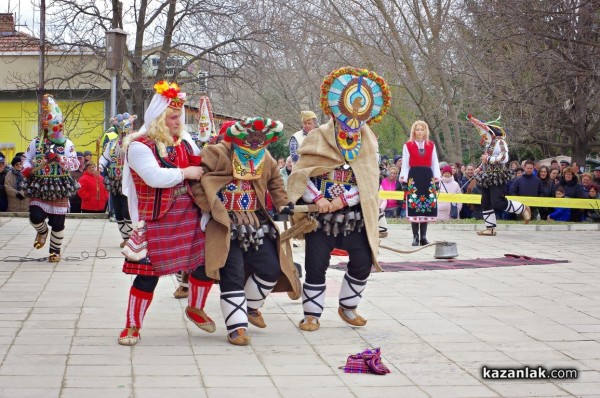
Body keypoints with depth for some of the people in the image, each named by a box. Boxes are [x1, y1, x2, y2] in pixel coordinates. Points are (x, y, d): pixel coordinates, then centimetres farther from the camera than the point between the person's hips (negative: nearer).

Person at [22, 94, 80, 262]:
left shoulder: (67, 144, 0)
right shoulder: (36, 142, 4)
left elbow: (75, 164, -7)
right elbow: (26, 158, 12)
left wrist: (59, 158, -21)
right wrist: (26, 168, -10)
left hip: (59, 187, -1)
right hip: (39, 186, 1)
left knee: (57, 222, 2)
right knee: (36, 216, -14)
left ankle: (55, 250, 20)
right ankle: (42, 231, 23)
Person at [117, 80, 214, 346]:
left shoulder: (184, 142, 12)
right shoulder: (139, 146, -10)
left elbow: (200, 168, 24)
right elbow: (155, 177, -24)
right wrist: (185, 173, -15)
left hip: (190, 218, 7)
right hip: (157, 222, -7)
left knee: (205, 262, 9)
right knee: (148, 274, -5)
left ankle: (195, 308, 35)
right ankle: (132, 326, 8)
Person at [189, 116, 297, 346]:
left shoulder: (266, 160, 6)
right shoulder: (216, 155, -13)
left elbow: (275, 180, 25)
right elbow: (197, 183, -15)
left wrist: (282, 204, 16)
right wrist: (212, 209, -16)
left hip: (256, 223, 6)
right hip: (225, 225, -6)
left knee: (271, 268, 3)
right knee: (232, 274, -9)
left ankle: (252, 306, 30)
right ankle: (237, 326, -5)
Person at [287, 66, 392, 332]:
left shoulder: (368, 142, 3)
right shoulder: (319, 138, -4)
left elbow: (369, 182, -4)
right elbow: (300, 174, -7)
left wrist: (343, 200, -15)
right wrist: (317, 198, -19)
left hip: (354, 215, 2)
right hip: (320, 215, -2)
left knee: (362, 262, 0)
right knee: (316, 265, -1)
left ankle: (348, 307, 21)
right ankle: (312, 314, 12)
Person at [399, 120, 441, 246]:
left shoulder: (431, 145, 11)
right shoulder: (408, 145, 3)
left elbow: (435, 163, 11)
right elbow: (405, 164, 2)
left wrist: (437, 177, 3)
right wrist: (403, 178, -7)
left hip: (428, 177, 3)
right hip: (413, 177, -3)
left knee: (427, 208, 3)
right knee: (414, 208, -4)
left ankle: (423, 236, 10)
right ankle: (415, 237, 2)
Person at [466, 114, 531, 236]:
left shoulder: (499, 142, -10)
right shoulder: (489, 145, 16)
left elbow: (504, 158, -22)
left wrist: (488, 159, -20)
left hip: (497, 179, -9)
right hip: (487, 179, 9)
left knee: (498, 203, -17)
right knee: (485, 203, 6)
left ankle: (523, 209, 1)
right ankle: (490, 228, 11)